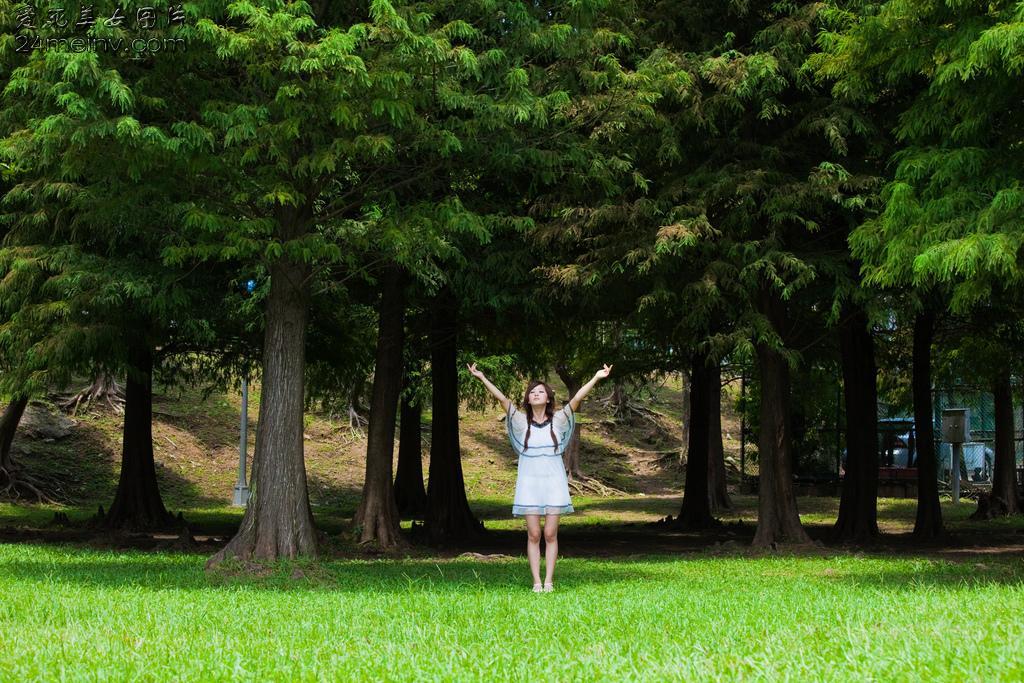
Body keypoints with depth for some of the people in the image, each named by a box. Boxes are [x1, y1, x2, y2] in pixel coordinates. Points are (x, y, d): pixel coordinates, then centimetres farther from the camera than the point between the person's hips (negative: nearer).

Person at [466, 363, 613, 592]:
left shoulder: (558, 420, 3)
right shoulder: (521, 420, 4)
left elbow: (577, 398, -6)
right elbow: (501, 398, -5)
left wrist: (596, 378, -15)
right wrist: (482, 379, -14)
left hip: (553, 481, 0)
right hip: (529, 481, 0)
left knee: (550, 534, 0)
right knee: (533, 534, 0)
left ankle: (549, 581, 4)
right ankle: (536, 582, 3)